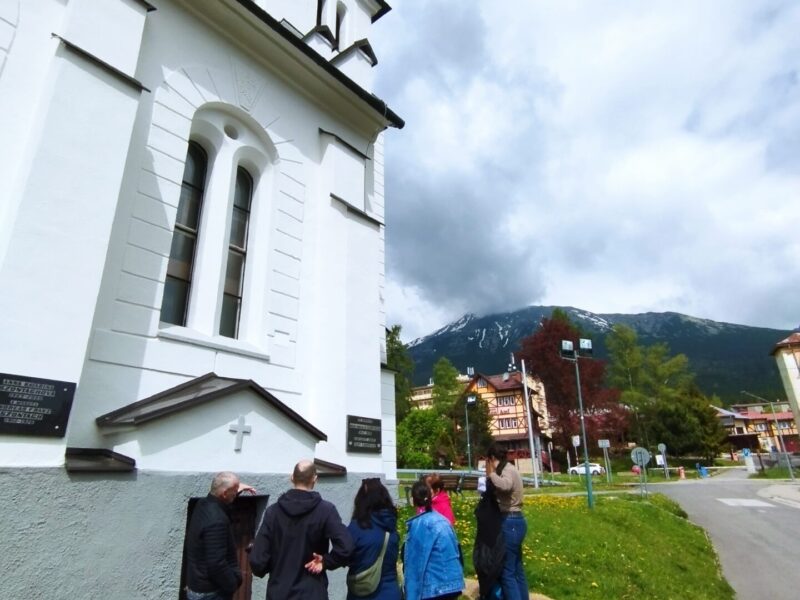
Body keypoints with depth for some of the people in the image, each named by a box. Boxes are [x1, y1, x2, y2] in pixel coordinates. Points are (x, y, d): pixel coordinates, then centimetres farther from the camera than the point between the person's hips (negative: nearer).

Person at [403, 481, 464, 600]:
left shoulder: (419, 524, -15)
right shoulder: (442, 519, 7)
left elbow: (415, 562, -14)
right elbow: (454, 551, 12)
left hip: (433, 587, -7)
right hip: (453, 583, 7)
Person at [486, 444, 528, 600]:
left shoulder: (507, 470, -16)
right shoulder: (508, 469, 13)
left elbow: (505, 485, -38)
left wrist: (491, 474, -23)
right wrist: (492, 475, 4)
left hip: (510, 523, -10)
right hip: (514, 521, 10)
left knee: (507, 572, -3)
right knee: (517, 569, 17)